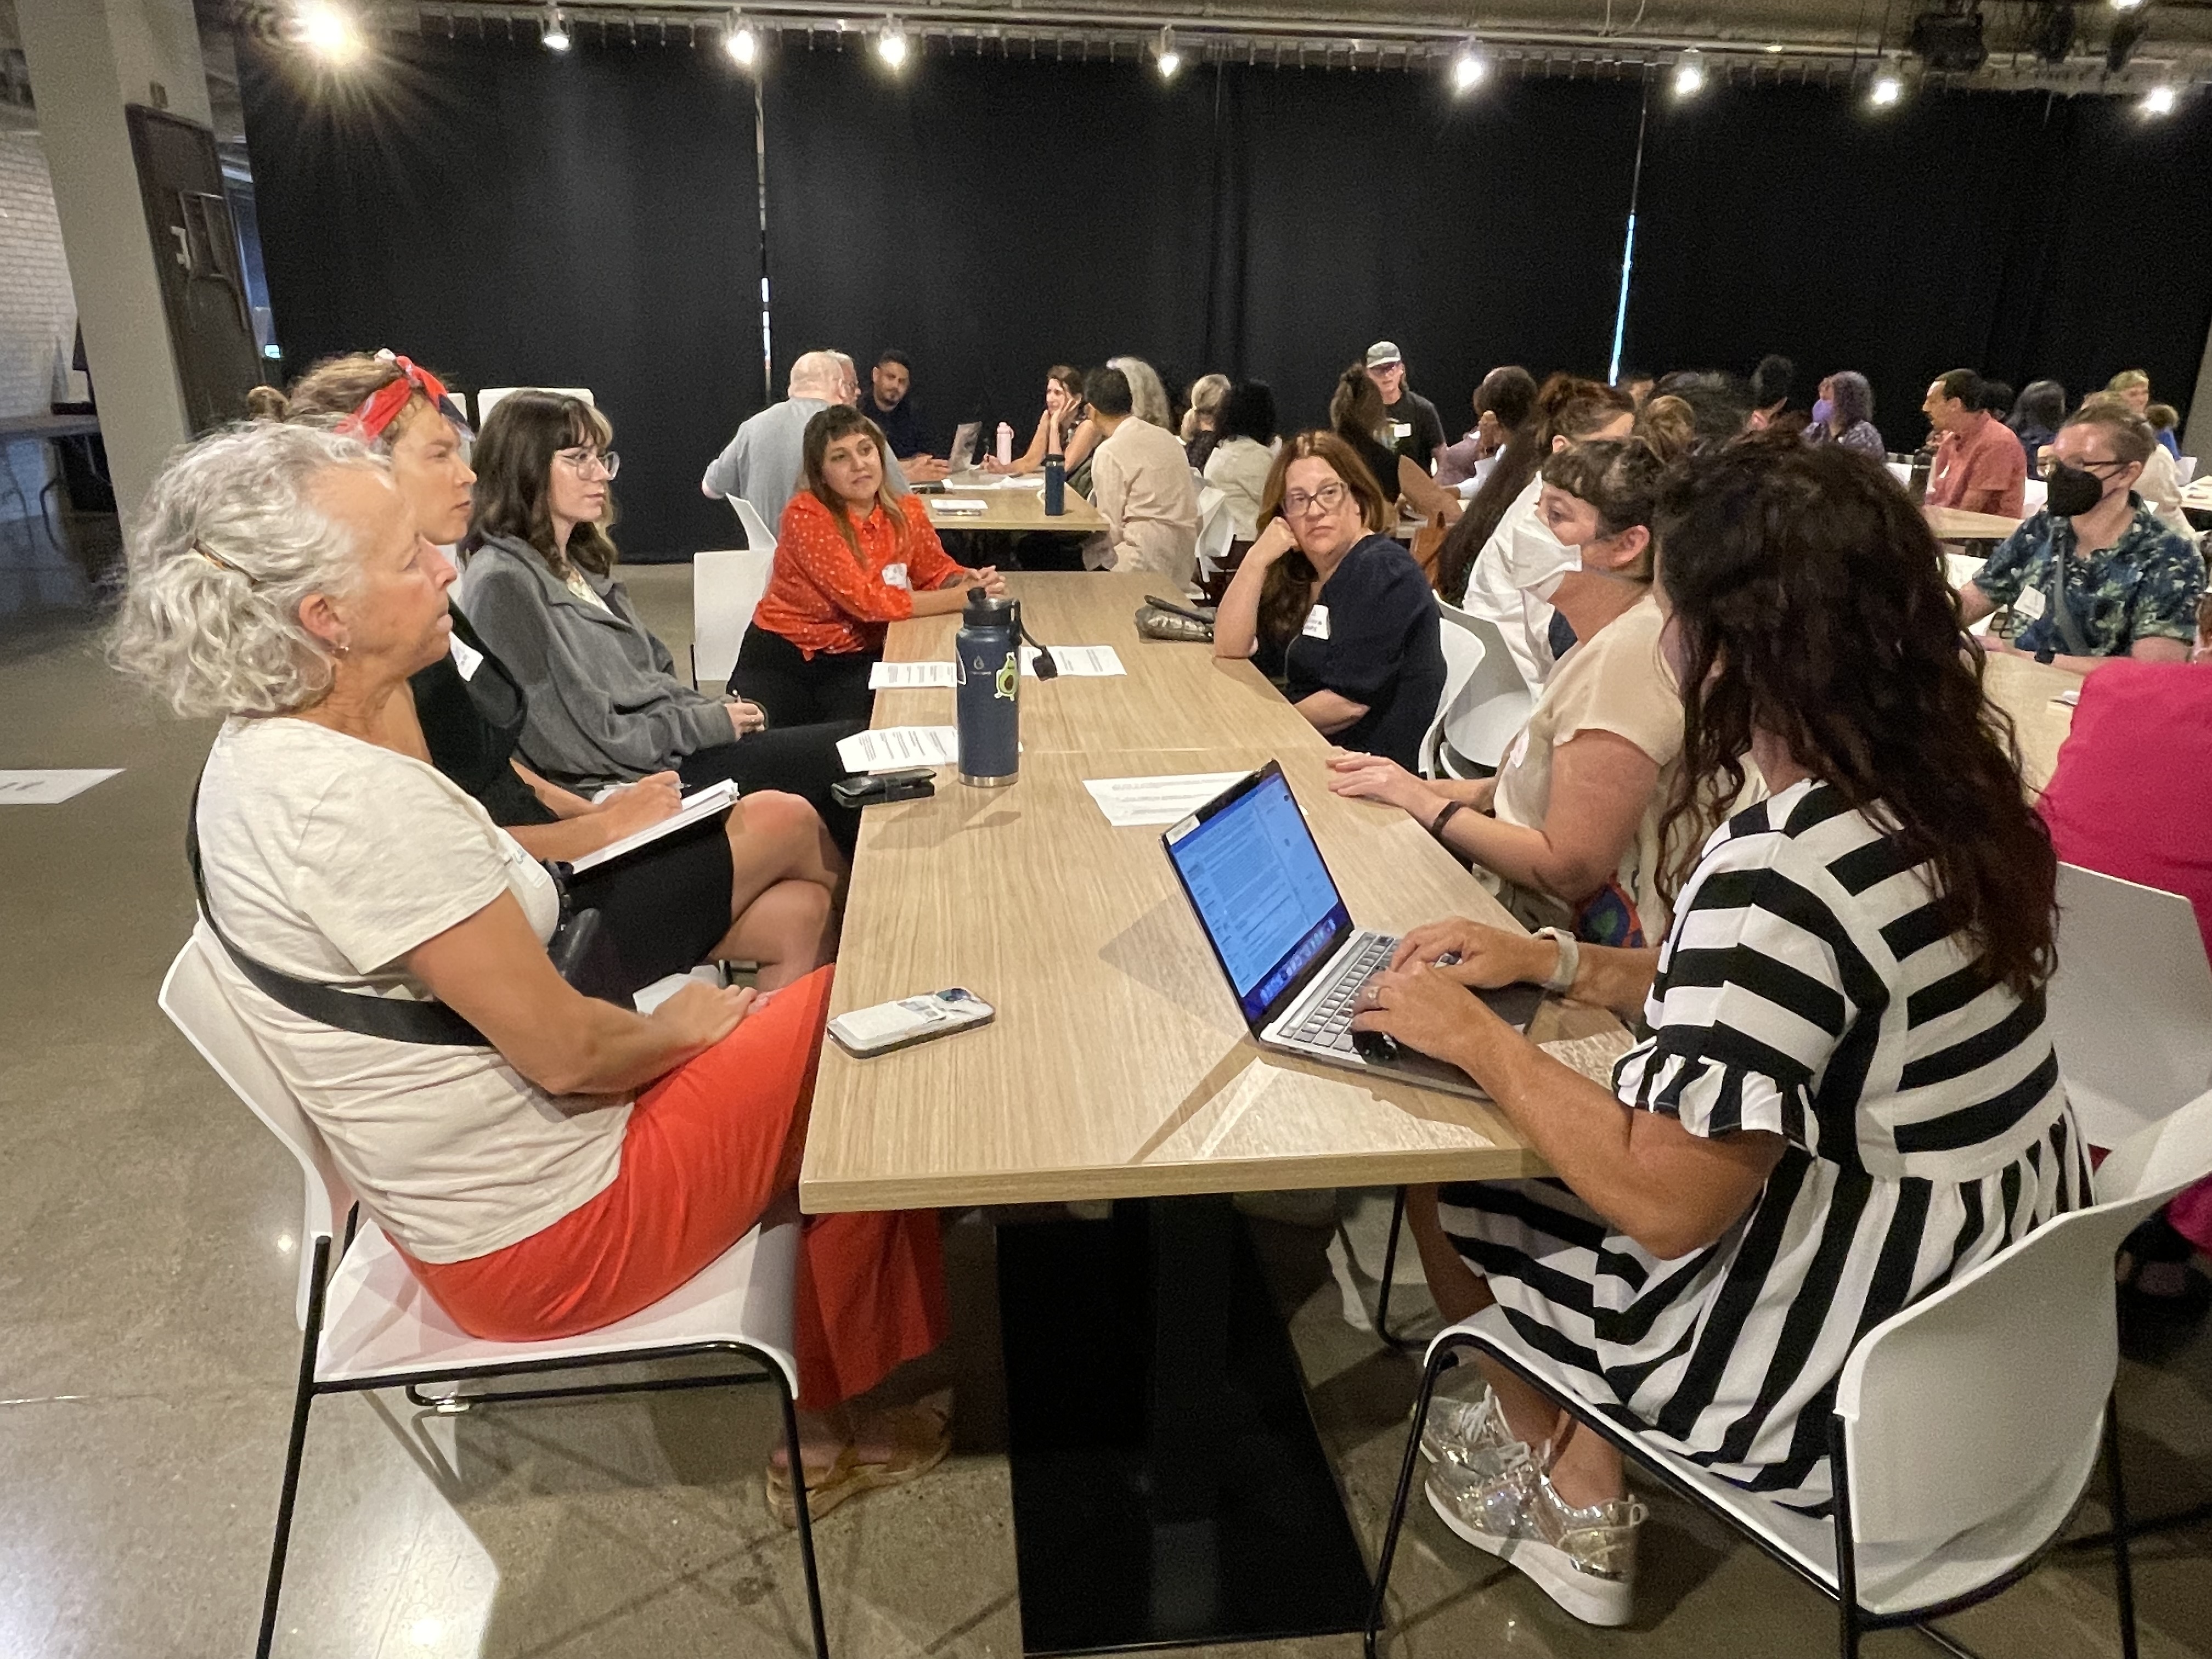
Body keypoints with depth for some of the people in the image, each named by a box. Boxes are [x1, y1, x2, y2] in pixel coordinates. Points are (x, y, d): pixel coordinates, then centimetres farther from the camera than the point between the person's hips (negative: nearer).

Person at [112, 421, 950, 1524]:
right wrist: (685, 1028, -7)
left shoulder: (260, 754, 2)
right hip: (544, 1230, -9)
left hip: (460, 1182, 9)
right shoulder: (355, 800, -30)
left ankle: (836, 1411, 26)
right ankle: (835, 1421, 20)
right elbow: (564, 1049, -25)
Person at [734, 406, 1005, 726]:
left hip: (857, 661, 3)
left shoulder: (905, 515, -2)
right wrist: (963, 597, -24)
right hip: (779, 659, -3)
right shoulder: (806, 516, -18)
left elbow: (938, 572, 13)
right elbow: (868, 600, -25)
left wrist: (968, 580, -13)